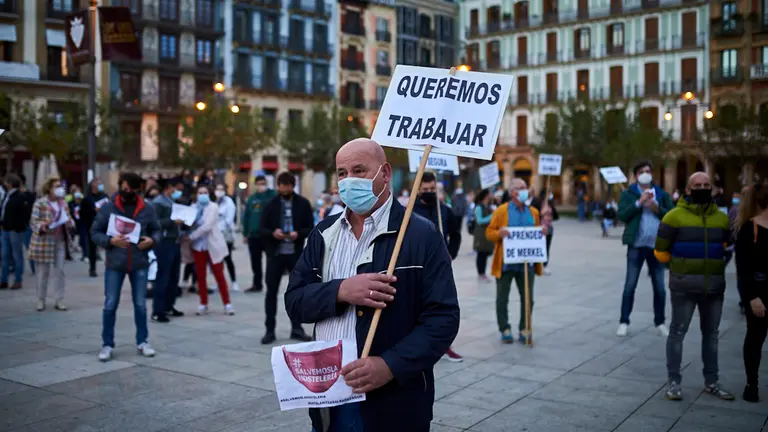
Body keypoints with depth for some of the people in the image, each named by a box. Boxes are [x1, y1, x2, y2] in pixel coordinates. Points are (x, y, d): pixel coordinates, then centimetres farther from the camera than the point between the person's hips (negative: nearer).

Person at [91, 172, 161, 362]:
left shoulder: (147, 209, 1)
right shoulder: (107, 208, -3)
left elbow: (157, 230, 11)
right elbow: (94, 232, 0)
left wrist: (152, 240, -11)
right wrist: (110, 241, -17)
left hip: (139, 263, 1)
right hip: (114, 264, -1)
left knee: (140, 304, 9)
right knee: (110, 305, 4)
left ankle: (142, 341, 22)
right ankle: (107, 344, 16)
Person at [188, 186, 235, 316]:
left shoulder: (213, 207, -8)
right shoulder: (193, 207, 5)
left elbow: (207, 226, -19)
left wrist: (191, 236, -18)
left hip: (213, 245, -3)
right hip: (198, 246, 4)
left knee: (219, 276, -1)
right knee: (200, 276, 6)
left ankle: (227, 304, 6)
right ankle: (203, 304, 17)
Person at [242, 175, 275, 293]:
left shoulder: (273, 196, -4)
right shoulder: (251, 198, 9)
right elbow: (246, 216, 11)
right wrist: (245, 234, 8)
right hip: (254, 235, 5)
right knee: (255, 262, 11)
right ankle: (257, 284, 22)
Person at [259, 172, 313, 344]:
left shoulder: (303, 204, 2)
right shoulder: (271, 204, 2)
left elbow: (310, 228, 1)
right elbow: (263, 228, 2)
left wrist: (298, 233, -18)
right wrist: (273, 233, -19)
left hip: (296, 253, 0)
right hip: (275, 253, 0)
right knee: (271, 291, 2)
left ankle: (296, 328, 19)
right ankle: (270, 330, 9)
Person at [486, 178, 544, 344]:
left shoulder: (533, 212, 10)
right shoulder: (501, 211, -2)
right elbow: (489, 233, -2)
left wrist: (542, 233, -4)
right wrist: (499, 233, -22)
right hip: (506, 262, -3)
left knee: (528, 298, 6)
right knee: (502, 298, 3)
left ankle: (524, 329, 17)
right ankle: (505, 330, 14)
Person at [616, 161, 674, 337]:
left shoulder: (662, 195, 10)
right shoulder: (629, 194, 3)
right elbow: (621, 215, -10)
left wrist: (658, 209, -12)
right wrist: (639, 203, -17)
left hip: (657, 246, 3)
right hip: (636, 246, -2)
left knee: (659, 287, 9)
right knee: (630, 285, 1)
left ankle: (660, 322, 21)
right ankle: (624, 322, 8)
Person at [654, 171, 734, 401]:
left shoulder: (721, 218, 8)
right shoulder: (675, 216, -7)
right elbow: (661, 251, -2)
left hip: (714, 286, 5)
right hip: (684, 285, -4)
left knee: (711, 334, 13)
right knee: (678, 332, 0)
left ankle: (711, 382, 24)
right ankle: (674, 382, 8)